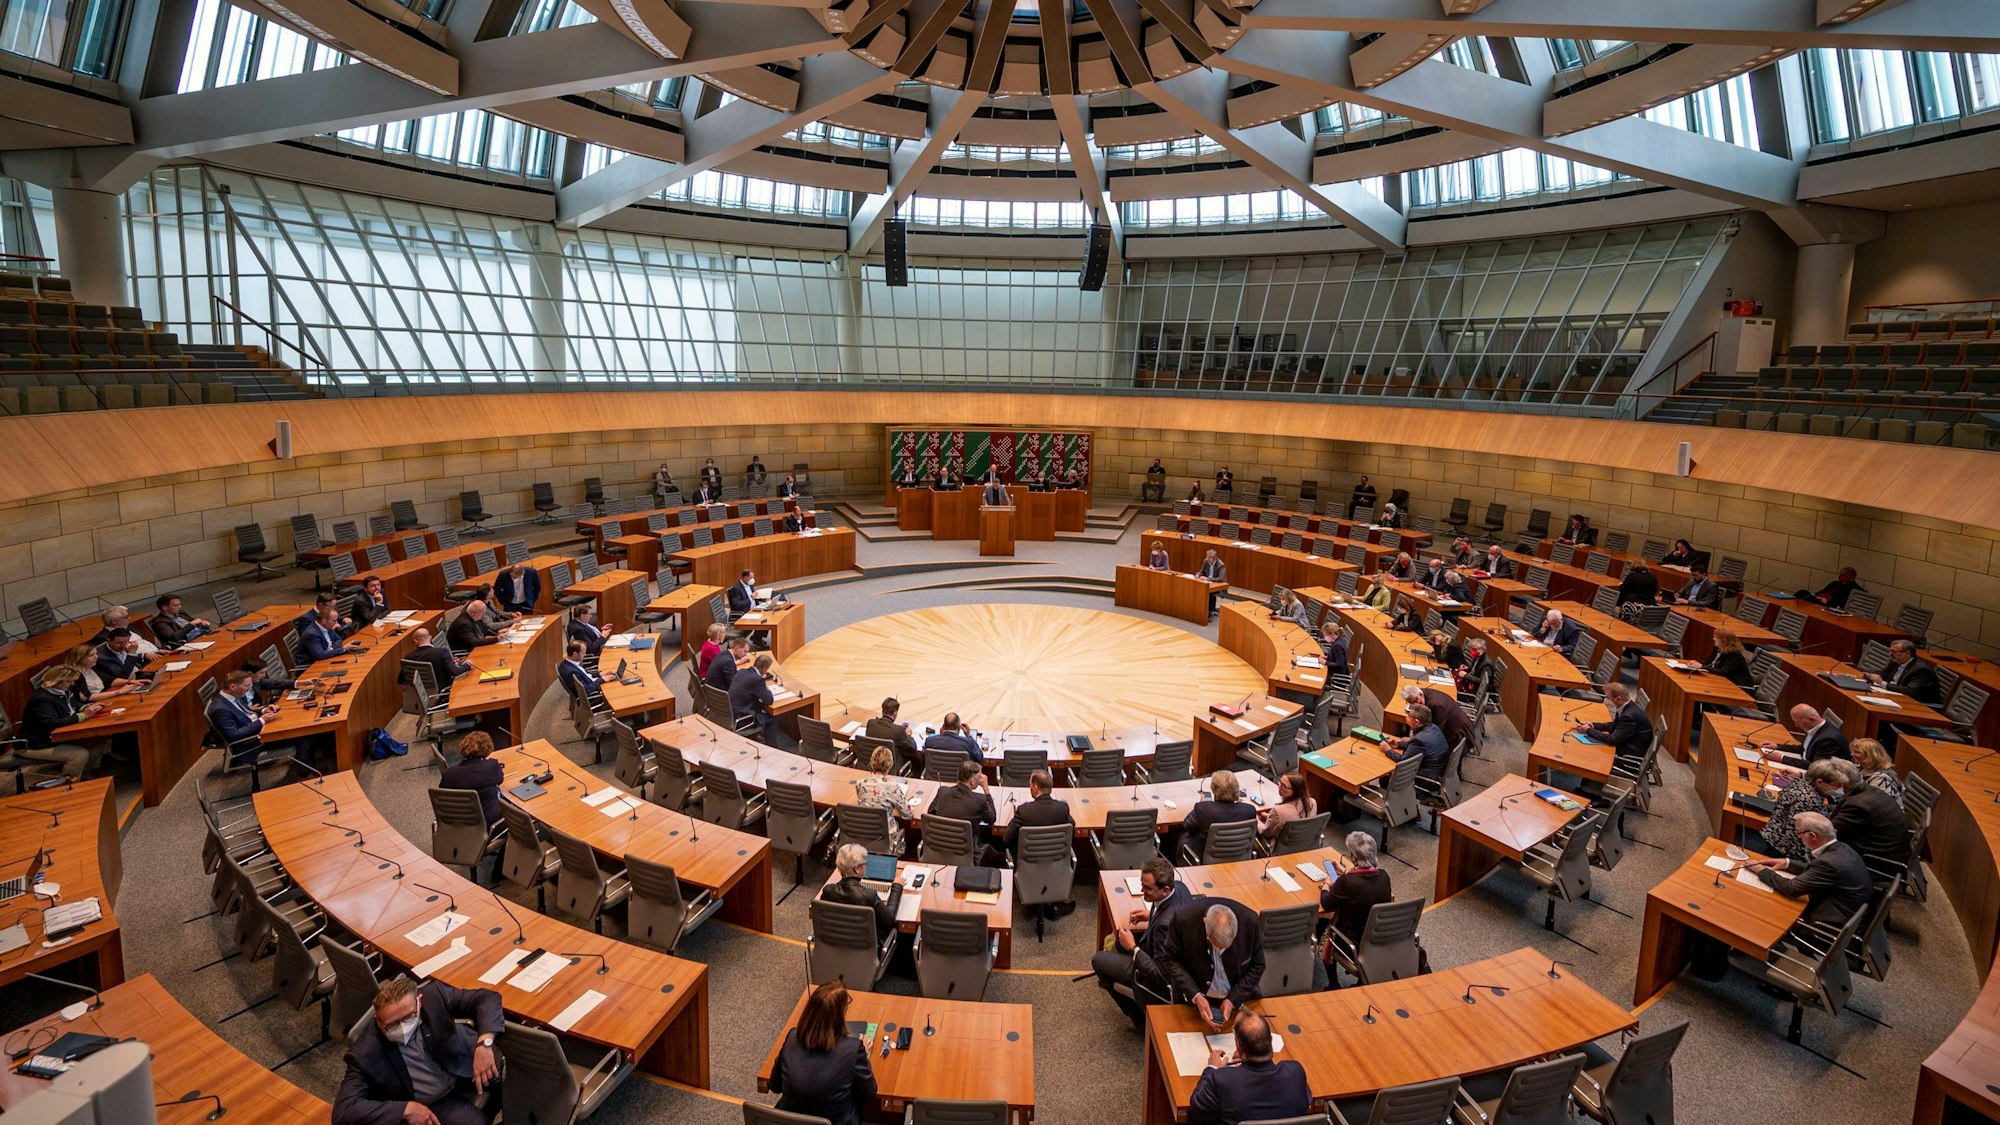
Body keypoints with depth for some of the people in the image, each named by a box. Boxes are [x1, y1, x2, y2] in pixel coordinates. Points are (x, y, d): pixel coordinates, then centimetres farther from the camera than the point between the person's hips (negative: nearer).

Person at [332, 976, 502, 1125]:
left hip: (469, 1065, 2)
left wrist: (484, 1044, -35)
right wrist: (406, 1108, -31)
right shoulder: (365, 1055, -25)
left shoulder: (434, 995, -23)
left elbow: (487, 997, -17)